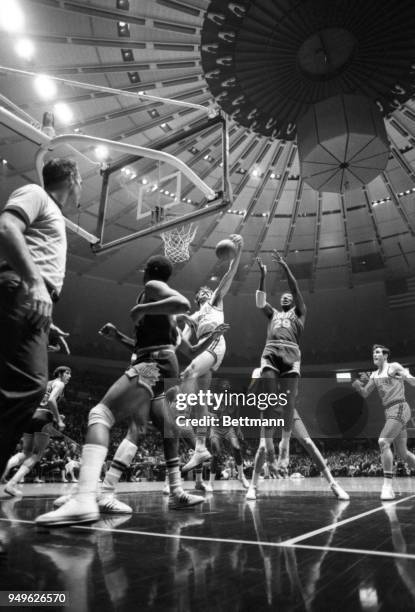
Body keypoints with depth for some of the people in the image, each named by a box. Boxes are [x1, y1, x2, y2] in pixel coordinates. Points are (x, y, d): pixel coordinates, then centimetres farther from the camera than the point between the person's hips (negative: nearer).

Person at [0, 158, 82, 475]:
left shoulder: (53, 215, 33)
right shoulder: (35, 194, 7)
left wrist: (48, 325, 25)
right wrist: (34, 280, -24)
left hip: (34, 302, 9)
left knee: (29, 385, -2)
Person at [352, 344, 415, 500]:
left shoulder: (394, 367, 0)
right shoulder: (374, 375, 18)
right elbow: (365, 394, 15)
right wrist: (358, 386, -6)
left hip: (399, 408, -8)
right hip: (389, 412, 8)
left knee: (383, 442, -22)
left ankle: (388, 485, -21)